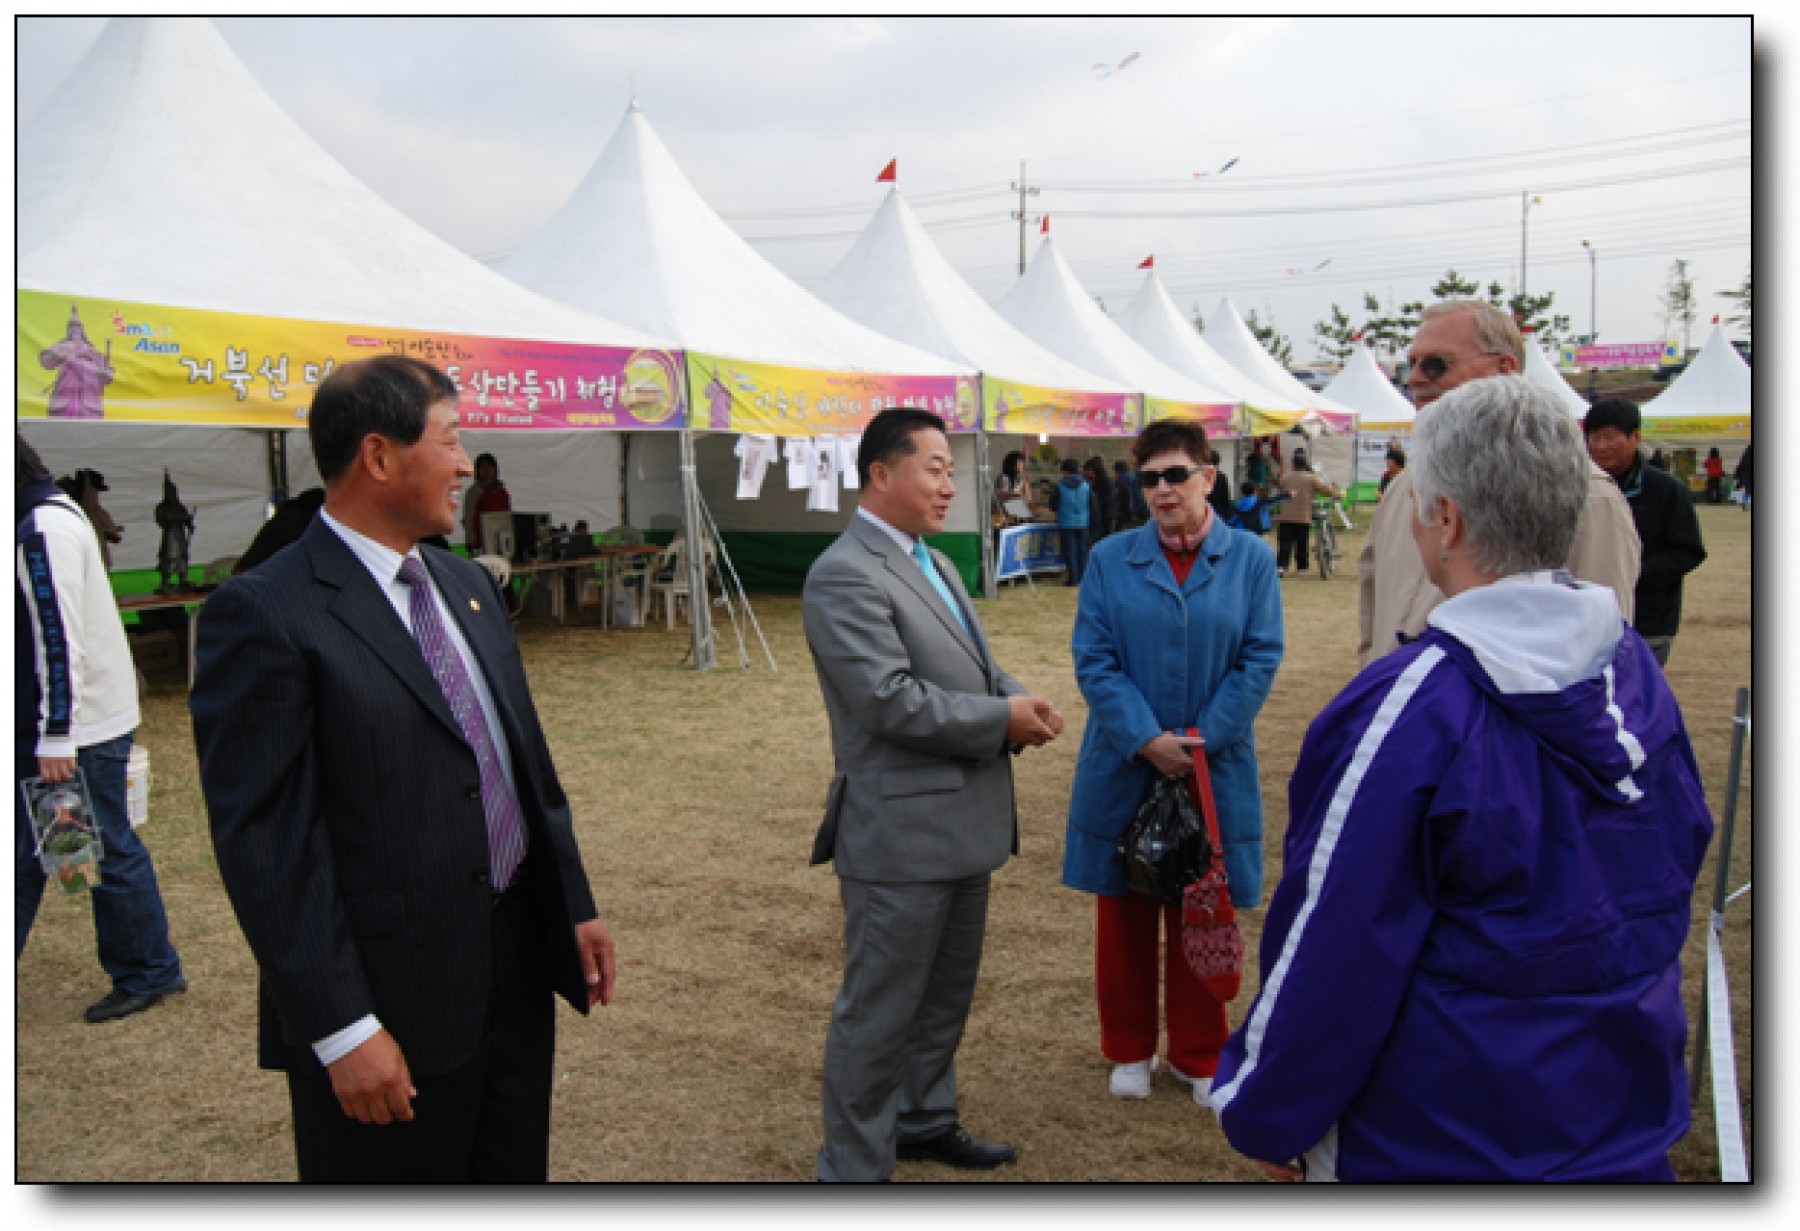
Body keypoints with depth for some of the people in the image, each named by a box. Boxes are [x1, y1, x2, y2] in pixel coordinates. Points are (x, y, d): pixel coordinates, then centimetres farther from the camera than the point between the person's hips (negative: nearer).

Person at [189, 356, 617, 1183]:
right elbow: (265, 842, -18)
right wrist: (343, 1031, -19)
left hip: (517, 973, 8)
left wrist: (575, 907, 13)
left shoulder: (468, 585, 9)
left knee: (514, 1177, 21)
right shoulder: (264, 614, -15)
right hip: (392, 1006, -7)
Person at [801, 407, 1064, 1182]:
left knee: (946, 993, 23)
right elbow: (891, 701, -24)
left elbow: (973, 668, 19)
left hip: (964, 820, 10)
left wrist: (1018, 698, -3)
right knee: (880, 1010, 4)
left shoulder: (932, 561, 13)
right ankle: (854, 1166, 19)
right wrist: (1003, 719, -17)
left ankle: (924, 1120, 42)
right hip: (901, 830, -10)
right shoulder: (844, 576, -18)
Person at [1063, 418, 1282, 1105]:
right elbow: (1093, 659, -6)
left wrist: (1200, 740, -14)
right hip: (1124, 771, 1)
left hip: (1214, 771, 0)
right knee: (1124, 916, 11)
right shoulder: (1111, 560, -1)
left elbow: (1259, 661, -6)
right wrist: (1146, 739, -17)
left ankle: (1198, 1056, 29)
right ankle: (1130, 1050, 29)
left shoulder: (1251, 560, -2)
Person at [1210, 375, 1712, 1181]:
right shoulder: (1638, 669, -3)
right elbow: (1677, 864, 10)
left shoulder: (1413, 708, -26)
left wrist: (1264, 1115, -8)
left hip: (1442, 1150, -6)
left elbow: (1334, 949, -22)